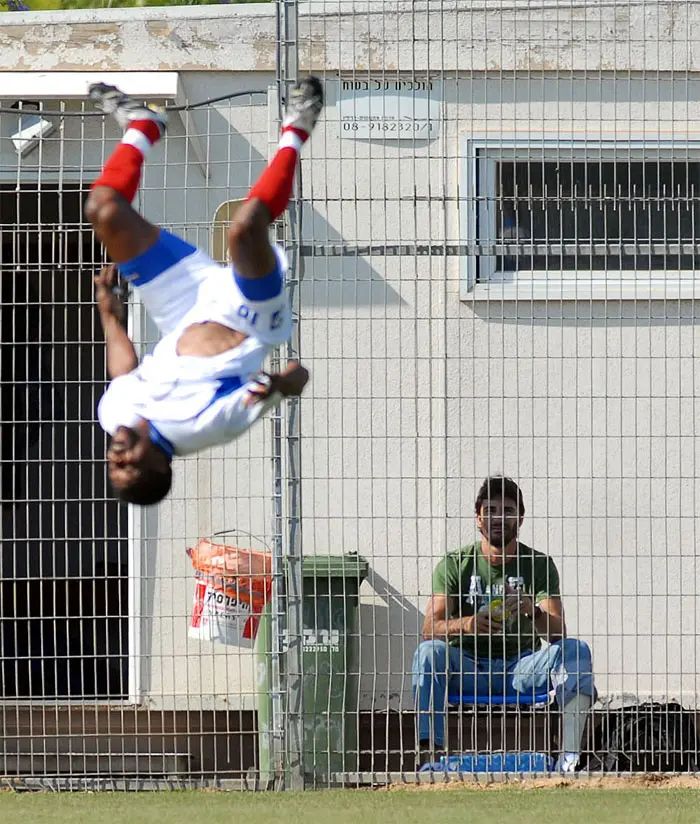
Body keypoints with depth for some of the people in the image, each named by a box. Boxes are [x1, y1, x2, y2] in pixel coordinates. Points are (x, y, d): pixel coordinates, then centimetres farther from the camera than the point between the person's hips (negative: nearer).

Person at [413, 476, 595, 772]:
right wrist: (466, 624, -31)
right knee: (429, 651, -31)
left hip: (521, 669, 1)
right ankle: (429, 752, -43)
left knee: (575, 650, -25)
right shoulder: (455, 565, 4)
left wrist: (532, 612, -29)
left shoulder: (538, 565, 5)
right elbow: (430, 627, -9)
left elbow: (558, 631, -6)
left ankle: (570, 758, -38)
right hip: (468, 667, -1)